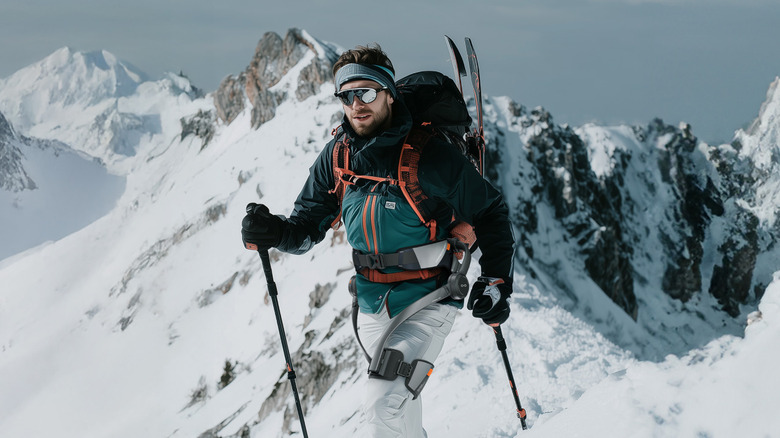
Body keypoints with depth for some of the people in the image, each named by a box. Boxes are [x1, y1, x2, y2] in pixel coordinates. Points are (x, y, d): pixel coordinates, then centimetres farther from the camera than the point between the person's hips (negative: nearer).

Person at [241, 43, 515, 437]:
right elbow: (309, 222, 5)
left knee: (383, 404, -23)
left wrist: (495, 281, -11)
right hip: (372, 306, 6)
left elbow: (490, 213, -5)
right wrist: (275, 232, -17)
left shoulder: (430, 155, -16)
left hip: (427, 302, -6)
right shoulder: (336, 156, -2)